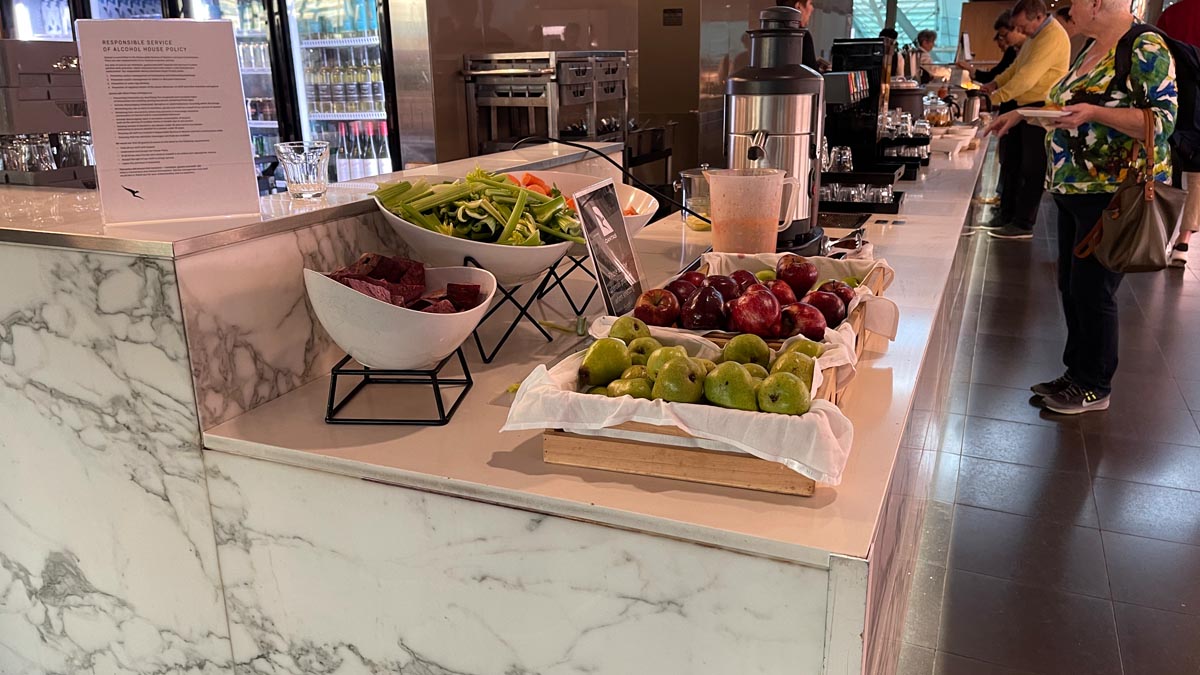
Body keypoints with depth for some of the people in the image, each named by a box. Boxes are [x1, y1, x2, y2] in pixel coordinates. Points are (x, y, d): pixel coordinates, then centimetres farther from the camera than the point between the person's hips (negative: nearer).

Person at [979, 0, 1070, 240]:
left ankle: (1023, 225, 0)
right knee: (1012, 164, 13)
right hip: (1025, 106, 10)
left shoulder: (1053, 37, -18)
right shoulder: (1035, 36, 16)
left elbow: (1027, 76, -24)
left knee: (1032, 170, -5)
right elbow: (1016, 67, 21)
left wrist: (996, 98, -20)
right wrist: (994, 84, 7)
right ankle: (1006, 217, 20)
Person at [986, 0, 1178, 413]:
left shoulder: (1145, 49, -14)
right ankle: (1076, 373, 27)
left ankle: (1095, 387, 13)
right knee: (1071, 286, 14)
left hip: (1113, 193, -9)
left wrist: (1093, 112, -27)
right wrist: (1021, 114, 21)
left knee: (1091, 291, -2)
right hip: (1074, 189, 9)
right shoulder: (1092, 49, 13)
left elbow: (1162, 120, -19)